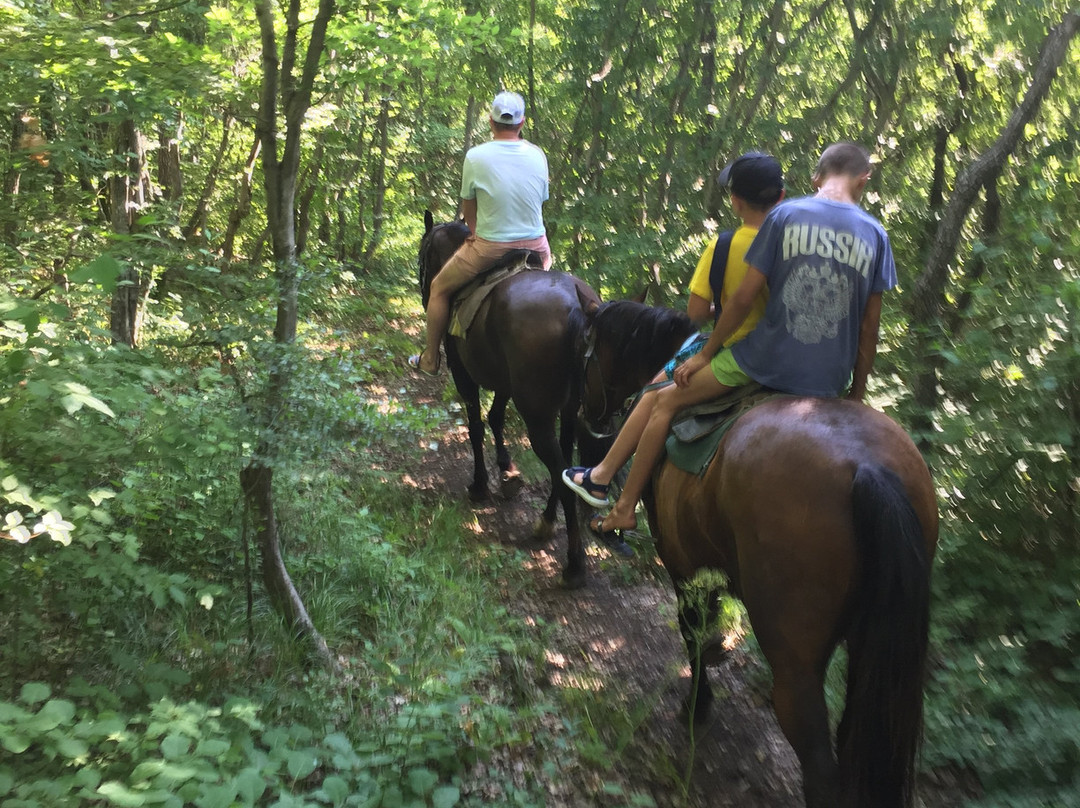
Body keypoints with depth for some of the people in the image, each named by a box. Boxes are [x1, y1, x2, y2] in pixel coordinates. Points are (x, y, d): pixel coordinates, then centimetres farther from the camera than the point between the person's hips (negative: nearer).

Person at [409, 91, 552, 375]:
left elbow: (468, 207, -1)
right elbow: (541, 200, 8)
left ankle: (429, 360, 29)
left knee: (439, 289, 19)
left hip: (490, 250, -3)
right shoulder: (537, 154, -3)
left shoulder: (476, 156, -12)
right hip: (534, 246, 3)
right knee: (548, 254, 39)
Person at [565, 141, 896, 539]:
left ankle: (625, 507, 21)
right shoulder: (875, 234, 3)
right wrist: (856, 396, 16)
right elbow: (869, 328, 5)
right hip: (828, 383, 3)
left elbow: (743, 298, -4)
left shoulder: (784, 216, -4)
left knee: (666, 401, 16)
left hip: (765, 360, -2)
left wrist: (704, 354, 8)